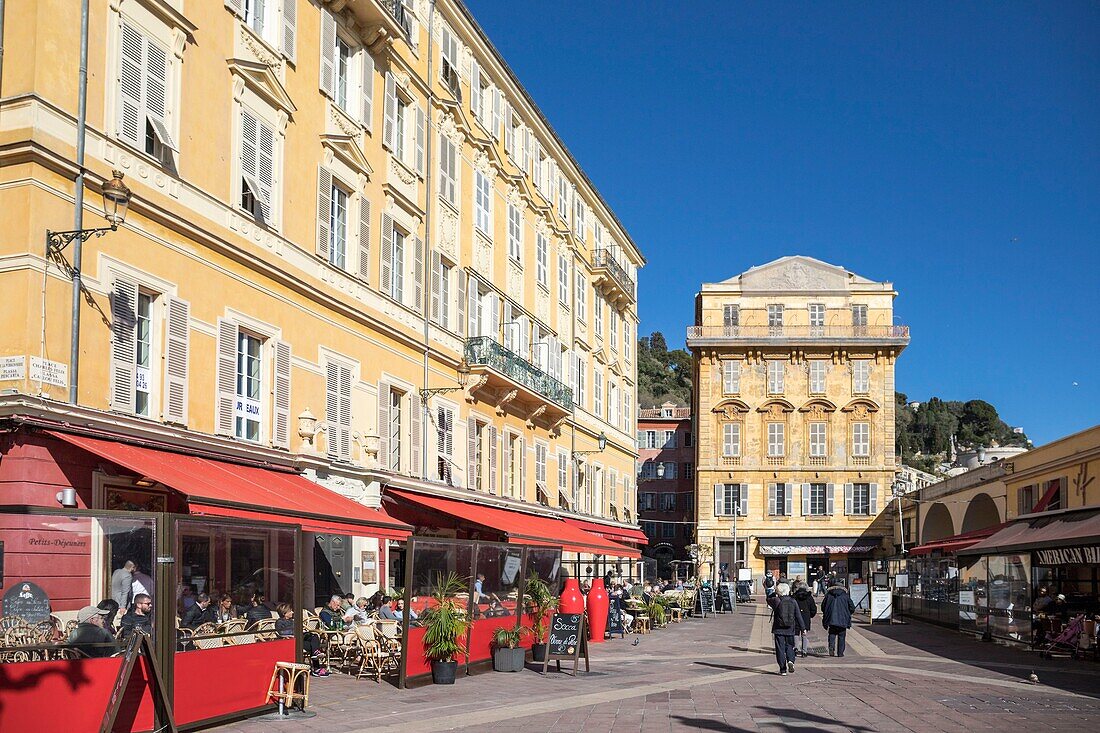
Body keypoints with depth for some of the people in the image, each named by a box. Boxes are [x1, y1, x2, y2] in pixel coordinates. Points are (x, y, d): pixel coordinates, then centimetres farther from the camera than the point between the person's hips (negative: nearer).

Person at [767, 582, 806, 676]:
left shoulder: (776, 601, -9)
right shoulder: (793, 602, -3)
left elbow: (768, 600, 15)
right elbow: (798, 616, 2)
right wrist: (803, 627, 9)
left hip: (778, 630, -2)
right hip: (790, 630, 2)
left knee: (780, 649, 5)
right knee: (789, 646, 18)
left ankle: (783, 669, 5)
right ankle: (790, 660, -9)